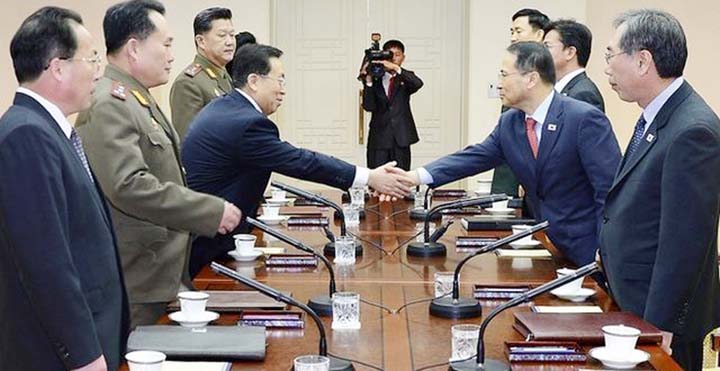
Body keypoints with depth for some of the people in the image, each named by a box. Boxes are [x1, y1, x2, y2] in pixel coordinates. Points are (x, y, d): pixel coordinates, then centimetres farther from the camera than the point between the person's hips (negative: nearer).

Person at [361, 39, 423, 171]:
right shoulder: (375, 79, 4)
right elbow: (369, 106, -8)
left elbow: (418, 84, -19)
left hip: (401, 138, 1)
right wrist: (368, 81, -19)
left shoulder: (406, 78, 7)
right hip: (379, 137, -1)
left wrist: (396, 68, -31)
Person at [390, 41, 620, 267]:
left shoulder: (585, 119, -18)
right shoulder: (509, 122, 4)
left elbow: (610, 188, -18)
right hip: (549, 246, 6)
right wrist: (416, 177, -8)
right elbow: (475, 157, 3)